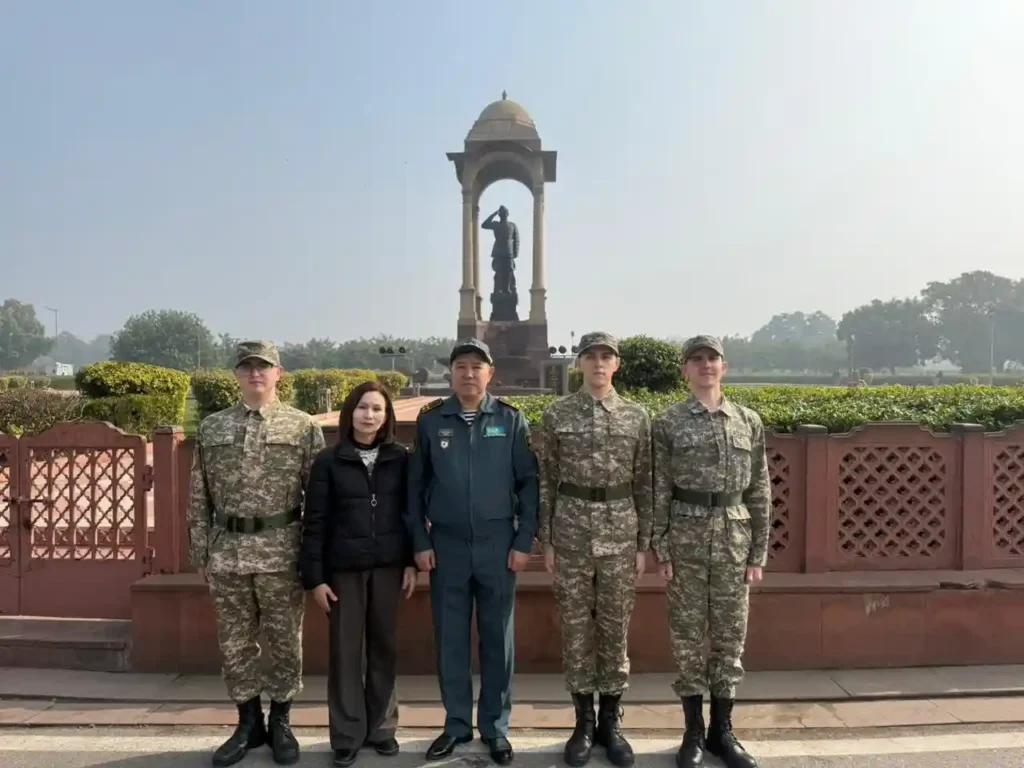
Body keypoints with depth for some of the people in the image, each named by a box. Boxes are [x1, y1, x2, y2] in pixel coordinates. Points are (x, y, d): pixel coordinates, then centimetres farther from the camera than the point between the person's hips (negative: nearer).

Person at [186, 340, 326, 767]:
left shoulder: (303, 427, -2)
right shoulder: (211, 428, 7)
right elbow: (199, 497, 9)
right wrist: (200, 550, 5)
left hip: (281, 549, -2)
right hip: (227, 549, 3)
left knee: (284, 641, 9)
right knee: (235, 642, 12)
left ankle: (280, 723, 27)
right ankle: (249, 724, 30)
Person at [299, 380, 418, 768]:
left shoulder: (399, 458, 2)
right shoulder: (328, 461, -3)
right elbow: (314, 521, -3)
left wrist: (411, 562, 1)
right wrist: (314, 576, -7)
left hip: (388, 566, 1)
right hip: (344, 568, -1)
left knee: (383, 646, 10)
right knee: (345, 650, 6)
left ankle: (381, 727, 24)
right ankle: (346, 735, 18)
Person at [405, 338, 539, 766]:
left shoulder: (511, 420, 0)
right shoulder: (430, 420, 1)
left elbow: (529, 482, 0)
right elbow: (415, 485, 4)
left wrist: (524, 542, -4)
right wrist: (420, 542, 0)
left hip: (497, 543, -1)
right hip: (446, 544, 1)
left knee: (498, 638, 9)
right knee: (450, 639, 10)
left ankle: (495, 727, 24)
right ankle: (456, 724, 25)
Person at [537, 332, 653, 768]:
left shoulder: (637, 417, 3)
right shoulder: (556, 415, 0)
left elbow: (643, 484, 6)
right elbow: (547, 481, 2)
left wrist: (644, 543, 3)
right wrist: (546, 540, -1)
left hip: (620, 532, 1)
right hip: (572, 530, 0)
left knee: (615, 627, 8)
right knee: (575, 626, 7)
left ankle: (610, 721, 23)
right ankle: (584, 722, 22)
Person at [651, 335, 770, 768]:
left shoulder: (749, 421, 6)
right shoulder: (667, 423, -1)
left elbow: (759, 492, 7)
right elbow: (659, 492, -3)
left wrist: (759, 551, 3)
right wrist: (661, 550, -7)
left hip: (734, 537, 2)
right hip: (687, 536, -2)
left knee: (730, 633, 9)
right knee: (687, 633, 6)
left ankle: (722, 731, 24)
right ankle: (694, 732, 20)